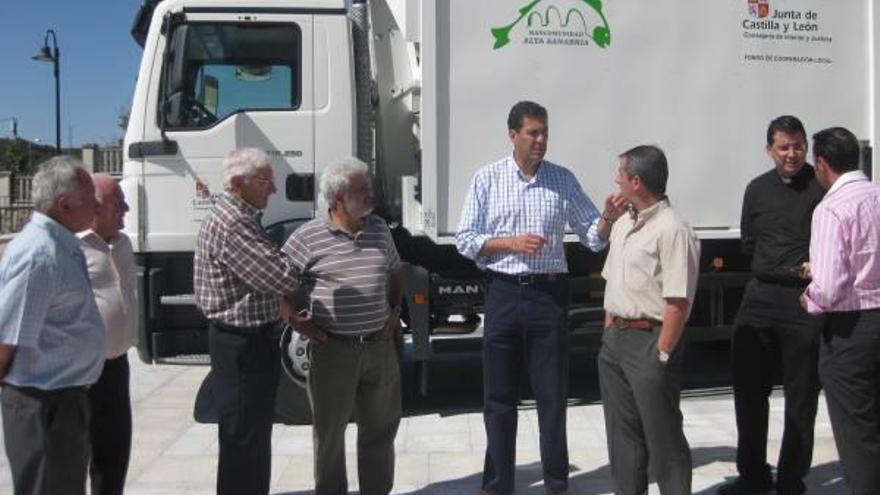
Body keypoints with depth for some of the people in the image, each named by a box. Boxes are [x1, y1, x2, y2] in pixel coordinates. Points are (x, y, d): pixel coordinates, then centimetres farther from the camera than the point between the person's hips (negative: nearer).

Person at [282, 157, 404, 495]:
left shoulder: (379, 230, 8)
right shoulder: (308, 237, -10)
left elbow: (395, 272, 23)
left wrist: (395, 310, 13)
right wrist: (297, 322, -8)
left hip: (380, 345, 5)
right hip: (334, 350, -5)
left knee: (381, 426, 15)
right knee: (330, 432, 9)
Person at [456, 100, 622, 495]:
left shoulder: (563, 180, 5)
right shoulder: (487, 179, 3)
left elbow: (593, 238, 5)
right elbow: (465, 240, 0)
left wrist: (609, 217, -15)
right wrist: (511, 243, -13)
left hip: (549, 293, 0)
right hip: (503, 293, 0)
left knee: (552, 394, 7)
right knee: (499, 396, 8)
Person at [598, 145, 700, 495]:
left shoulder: (671, 230, -16)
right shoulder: (622, 225, 13)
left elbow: (678, 303, -20)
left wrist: (661, 354, -19)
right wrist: (608, 331, 14)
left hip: (650, 339, -9)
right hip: (615, 338, 9)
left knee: (662, 436, 2)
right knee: (622, 433, 17)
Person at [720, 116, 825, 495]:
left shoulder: (823, 187, -5)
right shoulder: (758, 189, 10)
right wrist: (777, 269, 3)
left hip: (805, 301, -5)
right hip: (760, 297, 5)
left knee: (801, 397, 4)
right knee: (748, 389, 10)